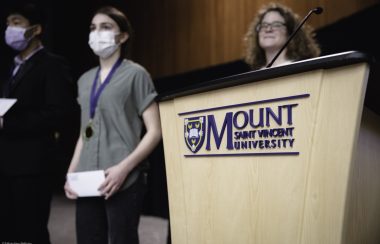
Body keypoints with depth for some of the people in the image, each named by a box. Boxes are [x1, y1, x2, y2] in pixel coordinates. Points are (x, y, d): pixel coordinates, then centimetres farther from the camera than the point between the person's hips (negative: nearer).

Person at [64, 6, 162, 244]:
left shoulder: (135, 74, 0)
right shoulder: (85, 79, 16)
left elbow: (154, 131, -6)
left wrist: (124, 167, -16)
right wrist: (71, 173, 8)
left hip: (122, 181, -5)